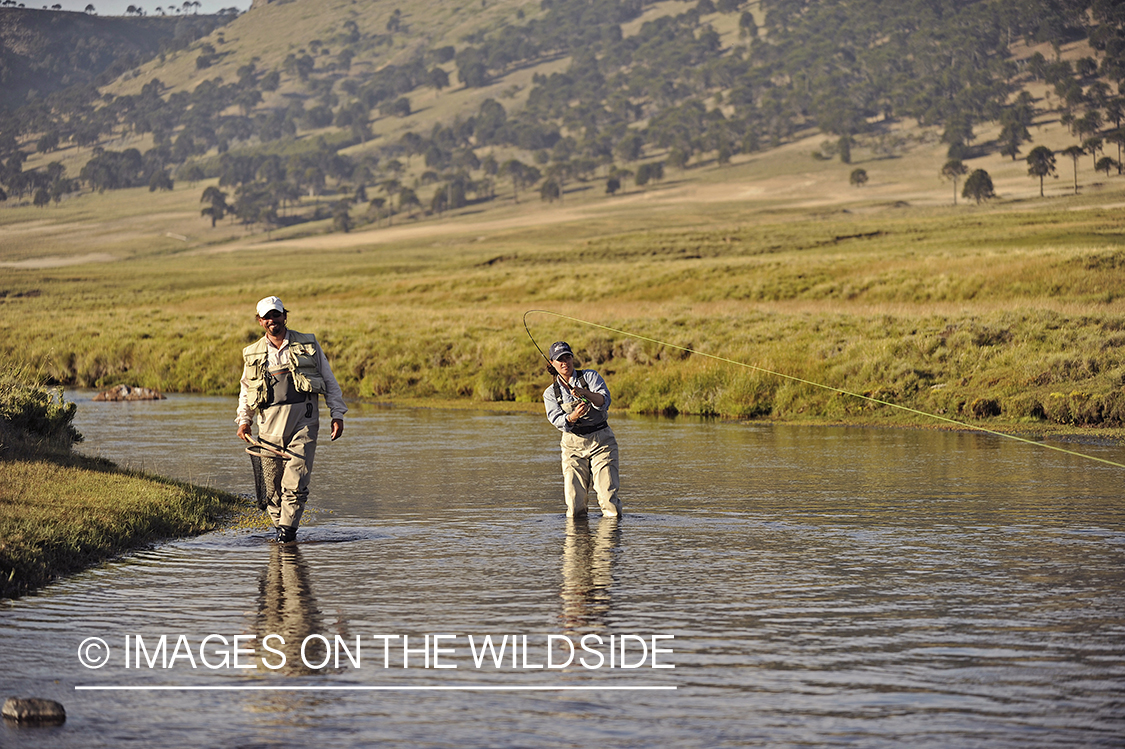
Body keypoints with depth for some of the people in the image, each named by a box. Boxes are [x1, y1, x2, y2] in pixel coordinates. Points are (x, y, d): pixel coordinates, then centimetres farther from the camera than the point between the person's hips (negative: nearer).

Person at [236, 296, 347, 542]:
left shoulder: (308, 345, 8)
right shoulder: (253, 354, 13)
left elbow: (330, 382, 11)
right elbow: (245, 390, 20)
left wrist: (337, 414, 3)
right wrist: (243, 420, 5)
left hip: (304, 422, -2)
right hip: (270, 426, 2)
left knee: (295, 483, -12)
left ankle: (288, 529, -3)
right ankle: (278, 525, 17)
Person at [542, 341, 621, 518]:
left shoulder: (590, 377, 3)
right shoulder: (550, 393, 8)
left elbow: (604, 401, -14)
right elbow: (557, 421, -8)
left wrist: (585, 393, -33)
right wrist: (573, 416, -29)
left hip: (601, 440, -1)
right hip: (573, 445, 1)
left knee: (608, 496, -11)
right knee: (574, 509, -5)